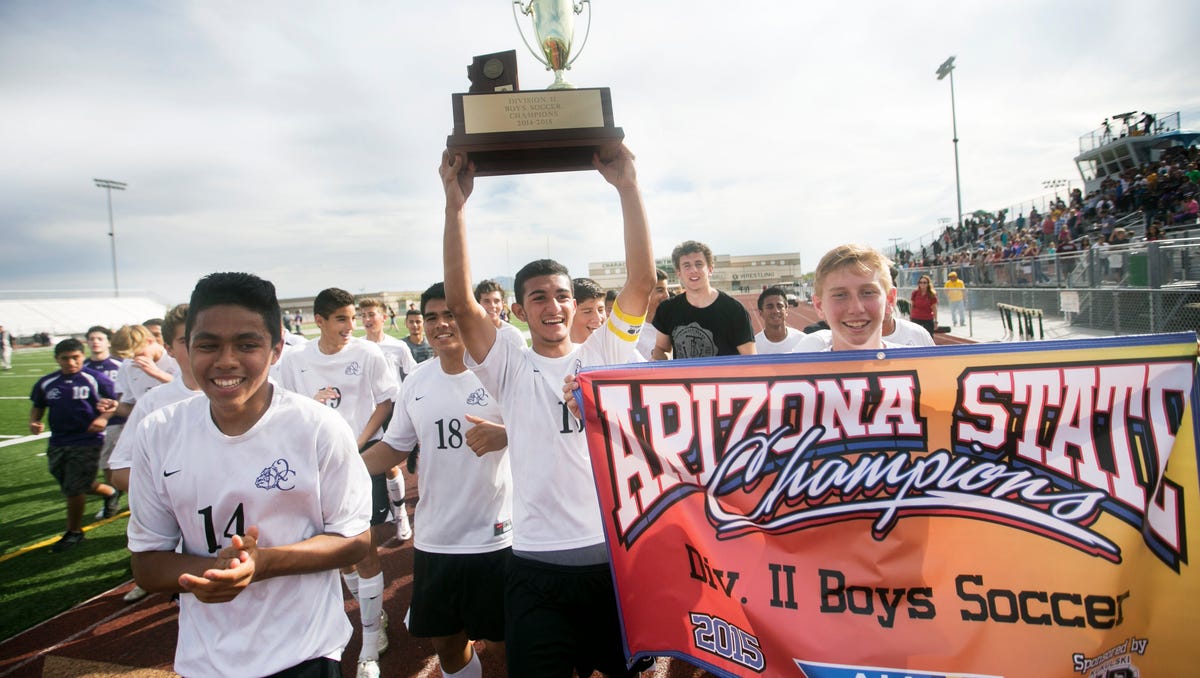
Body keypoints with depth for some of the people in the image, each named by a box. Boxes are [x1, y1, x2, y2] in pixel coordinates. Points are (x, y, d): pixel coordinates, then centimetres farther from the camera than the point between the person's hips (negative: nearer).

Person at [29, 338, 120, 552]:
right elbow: (37, 407, 18)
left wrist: (104, 417, -17)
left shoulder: (95, 379, -7)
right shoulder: (46, 383, 5)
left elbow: (114, 402, -1)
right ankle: (110, 492, 40)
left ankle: (74, 532, 16)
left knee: (74, 489, -3)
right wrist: (34, 422, -2)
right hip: (57, 444, 5)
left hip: (87, 441, -5)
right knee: (71, 488, 14)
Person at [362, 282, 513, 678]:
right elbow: (394, 447, 13)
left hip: (496, 537, -5)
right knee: (445, 642, 19)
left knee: (502, 641, 10)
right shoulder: (416, 383, 4)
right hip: (434, 539, 5)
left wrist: (505, 436, -31)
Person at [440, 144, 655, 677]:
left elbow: (642, 280, -8)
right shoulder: (510, 368, 2)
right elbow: (459, 302, -11)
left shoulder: (603, 353, 3)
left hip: (616, 556, 1)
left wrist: (627, 185, -12)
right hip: (538, 567, -1)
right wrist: (455, 203, -15)